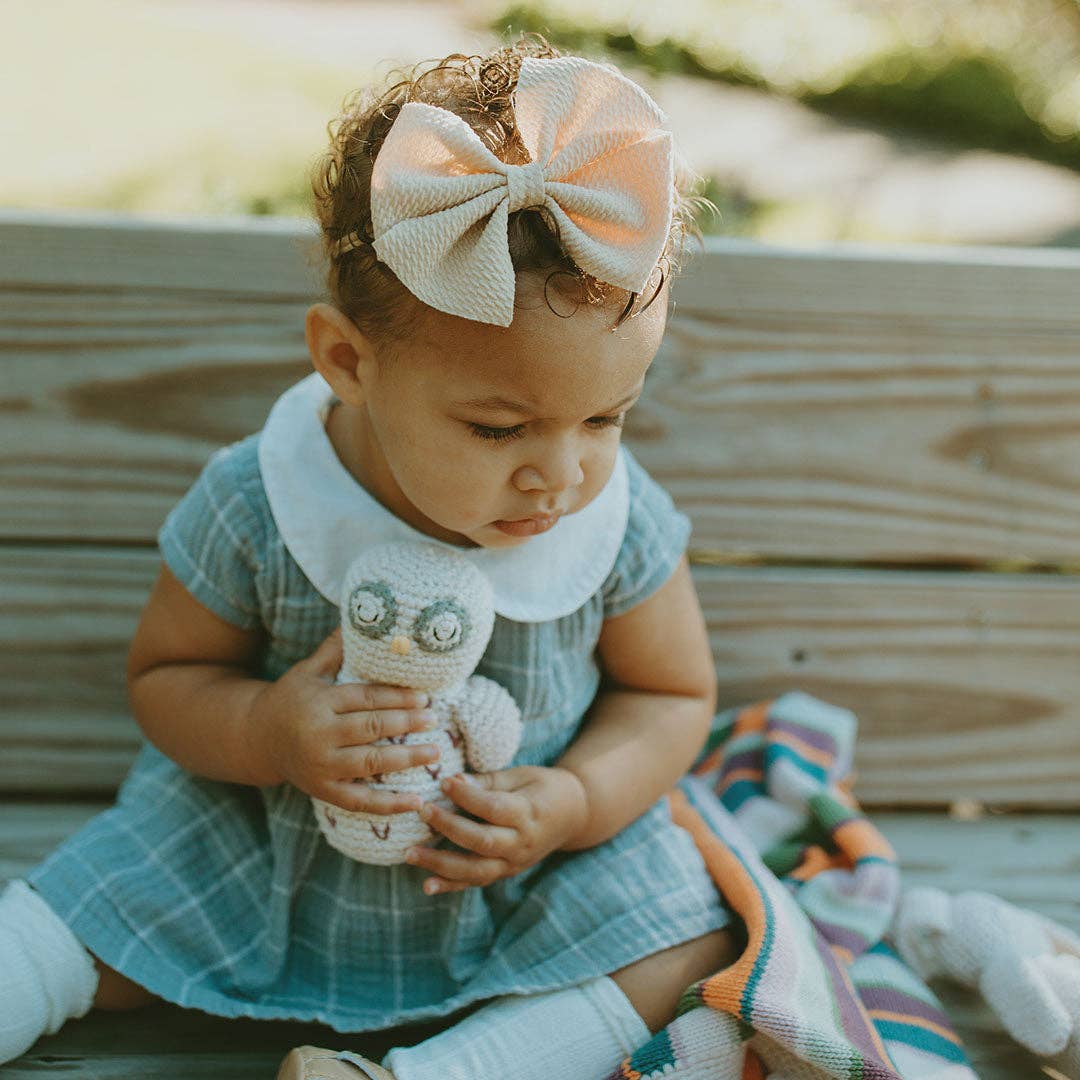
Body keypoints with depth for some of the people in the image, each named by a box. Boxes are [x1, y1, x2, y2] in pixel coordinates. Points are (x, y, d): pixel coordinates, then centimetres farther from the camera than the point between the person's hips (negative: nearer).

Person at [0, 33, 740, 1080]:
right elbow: (166, 674, -6)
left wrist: (576, 804, -23)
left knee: (690, 945, -17)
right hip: (274, 839, 0)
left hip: (526, 868, 1)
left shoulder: (624, 525, -20)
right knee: (99, 912, -9)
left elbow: (672, 694, -3)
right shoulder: (251, 511, -23)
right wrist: (263, 732, -29)